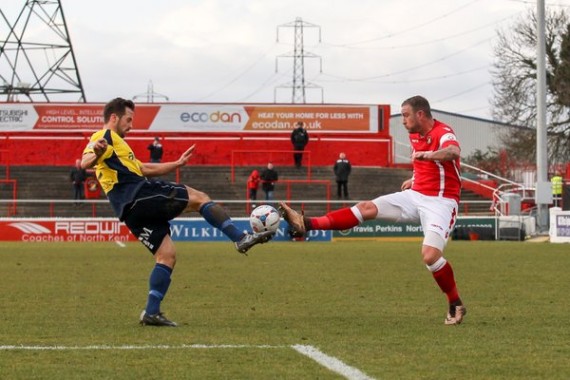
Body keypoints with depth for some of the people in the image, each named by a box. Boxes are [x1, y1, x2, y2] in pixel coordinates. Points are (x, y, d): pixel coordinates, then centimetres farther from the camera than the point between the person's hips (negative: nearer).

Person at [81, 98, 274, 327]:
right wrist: (95, 153, -45)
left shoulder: (115, 143, 32)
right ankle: (241, 239, -10)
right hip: (138, 194, -10)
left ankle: (151, 312, -1)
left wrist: (177, 164, 41)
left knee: (166, 256, 6)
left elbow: (143, 169, 40)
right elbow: (84, 163, -21)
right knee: (199, 198, -3)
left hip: (131, 211, 10)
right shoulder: (105, 137, -1)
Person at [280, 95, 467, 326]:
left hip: (440, 202, -8)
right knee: (367, 208, -2)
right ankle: (306, 225, -4)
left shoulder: (443, 133, -18)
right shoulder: (415, 135, 10)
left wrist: (427, 154, -55)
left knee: (430, 256, -23)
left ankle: (456, 306, -5)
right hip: (416, 196, 8)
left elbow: (454, 152, -43)